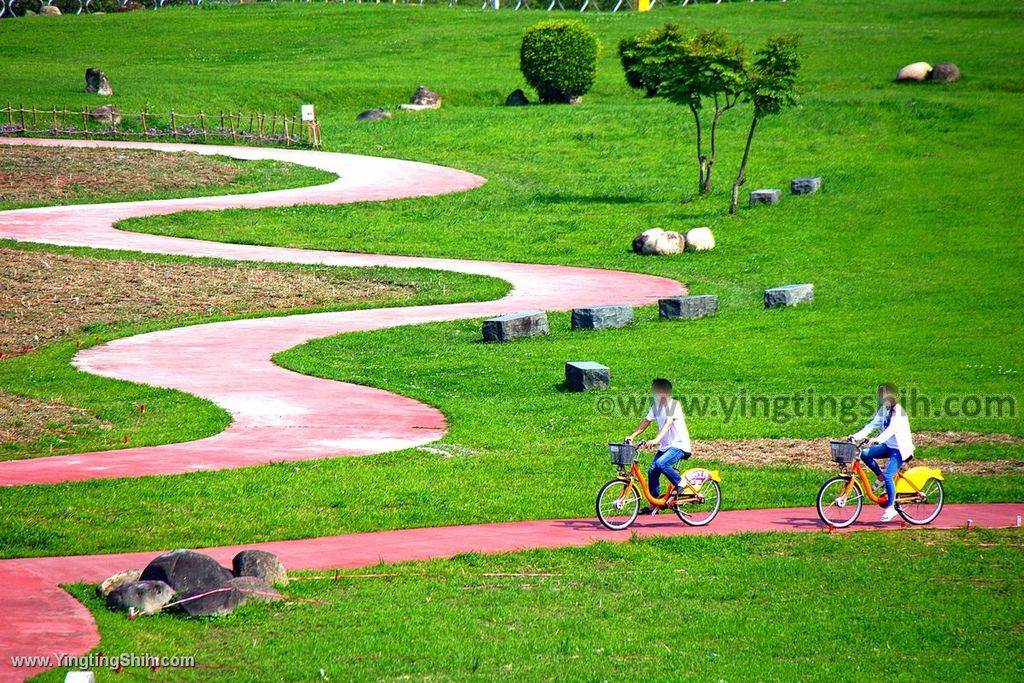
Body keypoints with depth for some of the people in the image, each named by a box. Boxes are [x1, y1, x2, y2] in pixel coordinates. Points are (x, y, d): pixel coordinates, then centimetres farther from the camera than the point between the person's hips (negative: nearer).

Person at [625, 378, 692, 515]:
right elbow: (645, 422, 6)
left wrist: (656, 440, -42)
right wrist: (632, 436, -9)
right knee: (652, 470, -3)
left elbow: (668, 423, -28)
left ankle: (681, 484, -10)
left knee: (660, 463, -30)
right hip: (665, 446, 8)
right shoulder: (656, 406, 9)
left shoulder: (673, 405, -15)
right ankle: (653, 505, 7)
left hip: (679, 445, -8)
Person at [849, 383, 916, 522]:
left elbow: (892, 428, -31)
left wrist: (878, 440, -45)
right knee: (865, 454, -12)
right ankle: (880, 477, 5)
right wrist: (856, 436, -9)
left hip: (900, 448, -8)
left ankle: (891, 507, -10)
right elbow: (872, 425, 5)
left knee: (888, 475, -19)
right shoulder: (883, 410, 8)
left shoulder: (898, 410, -17)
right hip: (888, 446, 8)